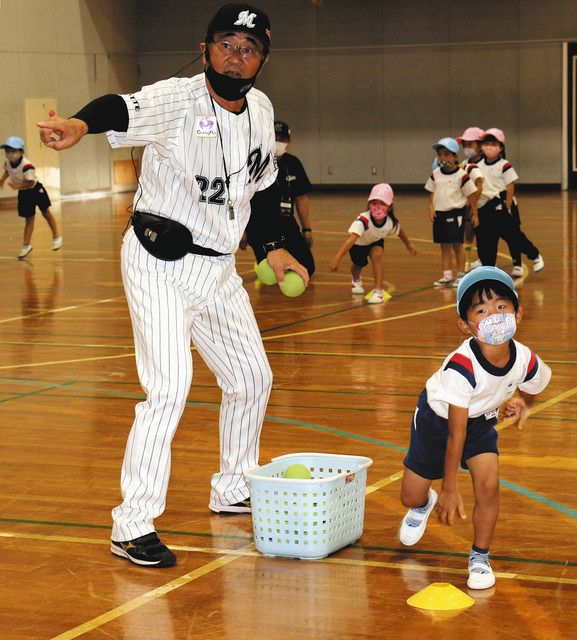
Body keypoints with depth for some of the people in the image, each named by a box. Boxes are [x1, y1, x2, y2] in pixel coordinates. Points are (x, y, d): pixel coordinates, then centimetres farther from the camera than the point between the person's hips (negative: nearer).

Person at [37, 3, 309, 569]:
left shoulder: (260, 109, 3)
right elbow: (123, 110, -40)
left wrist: (274, 247, 18)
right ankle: (132, 526, -11)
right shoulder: (175, 100, -18)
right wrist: (79, 124, -61)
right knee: (169, 387, -19)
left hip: (218, 268, 8)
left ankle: (232, 490, 39)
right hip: (160, 264, -7)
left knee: (252, 380, 17)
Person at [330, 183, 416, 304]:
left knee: (377, 253, -29)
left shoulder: (391, 222, -29)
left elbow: (399, 232, -3)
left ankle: (378, 291, -23)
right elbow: (351, 239, -54)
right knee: (359, 264, 14)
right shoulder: (363, 220, -43)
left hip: (376, 243, 1)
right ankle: (356, 280, 56)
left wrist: (408, 244, 17)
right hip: (358, 244, -1)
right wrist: (337, 258, -65)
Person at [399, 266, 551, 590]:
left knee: (488, 485, -19)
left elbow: (534, 386, 6)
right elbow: (455, 433, -33)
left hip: (481, 420, 3)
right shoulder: (461, 366, -40)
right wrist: (450, 488, -29)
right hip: (438, 418, -3)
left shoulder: (526, 360, -26)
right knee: (411, 497, 5)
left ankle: (480, 557, 4)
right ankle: (425, 503, 46)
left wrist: (523, 402, -7)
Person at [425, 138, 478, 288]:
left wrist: (474, 214, -3)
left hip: (456, 213, -5)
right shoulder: (435, 175, 5)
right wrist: (431, 208, -2)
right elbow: (432, 193, 12)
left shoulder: (462, 175, -9)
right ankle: (447, 275, 15)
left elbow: (471, 195, -5)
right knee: (444, 246, 9)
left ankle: (461, 274, 9)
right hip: (440, 213, 5)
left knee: (457, 244, -1)